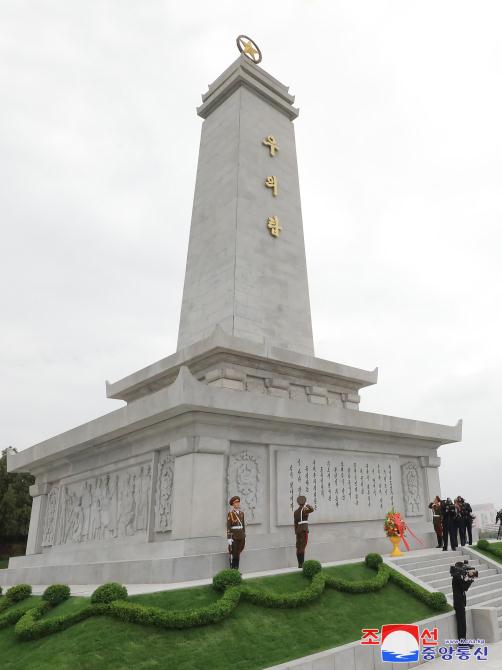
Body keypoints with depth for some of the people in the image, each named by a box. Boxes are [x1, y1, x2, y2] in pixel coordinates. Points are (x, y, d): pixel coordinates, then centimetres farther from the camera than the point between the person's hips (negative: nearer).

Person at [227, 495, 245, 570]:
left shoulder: (241, 513, 10)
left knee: (238, 554, 10)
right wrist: (229, 538, -16)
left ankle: (236, 570, 17)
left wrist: (244, 536, 13)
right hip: (234, 536, -6)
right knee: (233, 554, -2)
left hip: (241, 536, 6)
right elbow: (228, 527, -12)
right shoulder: (230, 514, -10)